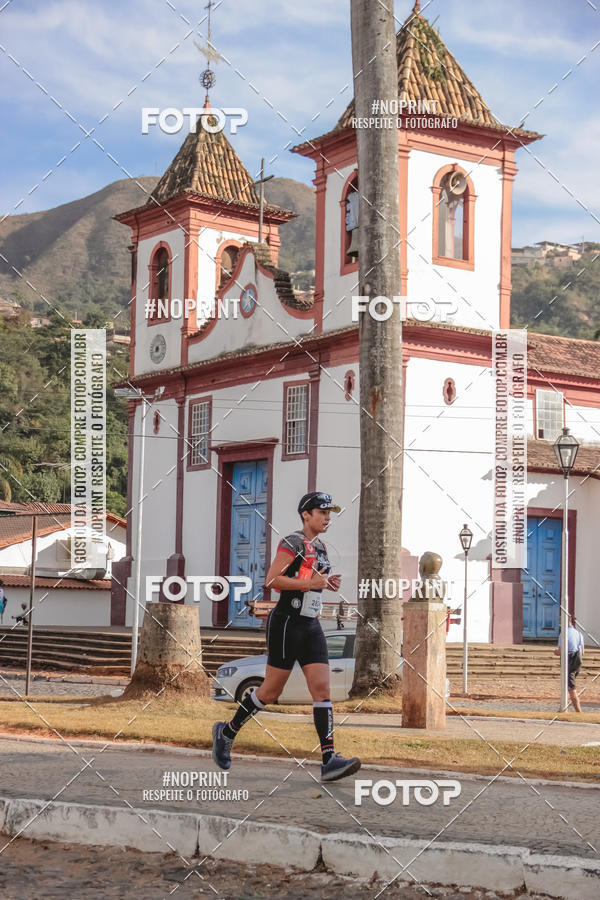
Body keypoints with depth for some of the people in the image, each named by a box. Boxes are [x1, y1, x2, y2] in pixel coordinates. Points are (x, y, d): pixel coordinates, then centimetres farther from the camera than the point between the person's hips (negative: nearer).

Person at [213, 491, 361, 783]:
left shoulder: (320, 547, 16)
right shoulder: (292, 543, -10)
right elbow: (272, 580, -17)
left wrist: (328, 582, 12)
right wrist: (309, 582, -21)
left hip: (311, 626, 8)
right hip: (286, 623, -8)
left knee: (322, 689, -4)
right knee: (271, 692, 0)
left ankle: (329, 759, -9)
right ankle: (226, 732, 21)